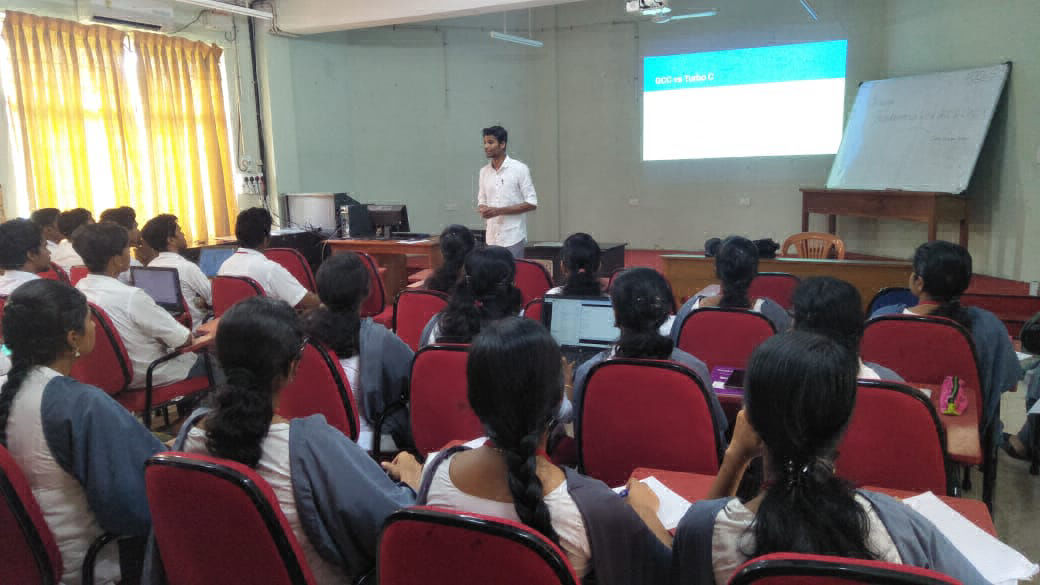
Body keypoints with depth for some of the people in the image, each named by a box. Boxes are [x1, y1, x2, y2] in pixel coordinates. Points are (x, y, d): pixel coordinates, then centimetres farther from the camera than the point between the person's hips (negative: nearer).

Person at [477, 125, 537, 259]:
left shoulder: (520, 169, -5)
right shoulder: (484, 172, 10)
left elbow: (532, 203, -8)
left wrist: (499, 211, -16)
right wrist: (483, 210, -8)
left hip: (513, 238, -5)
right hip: (491, 238, 5)